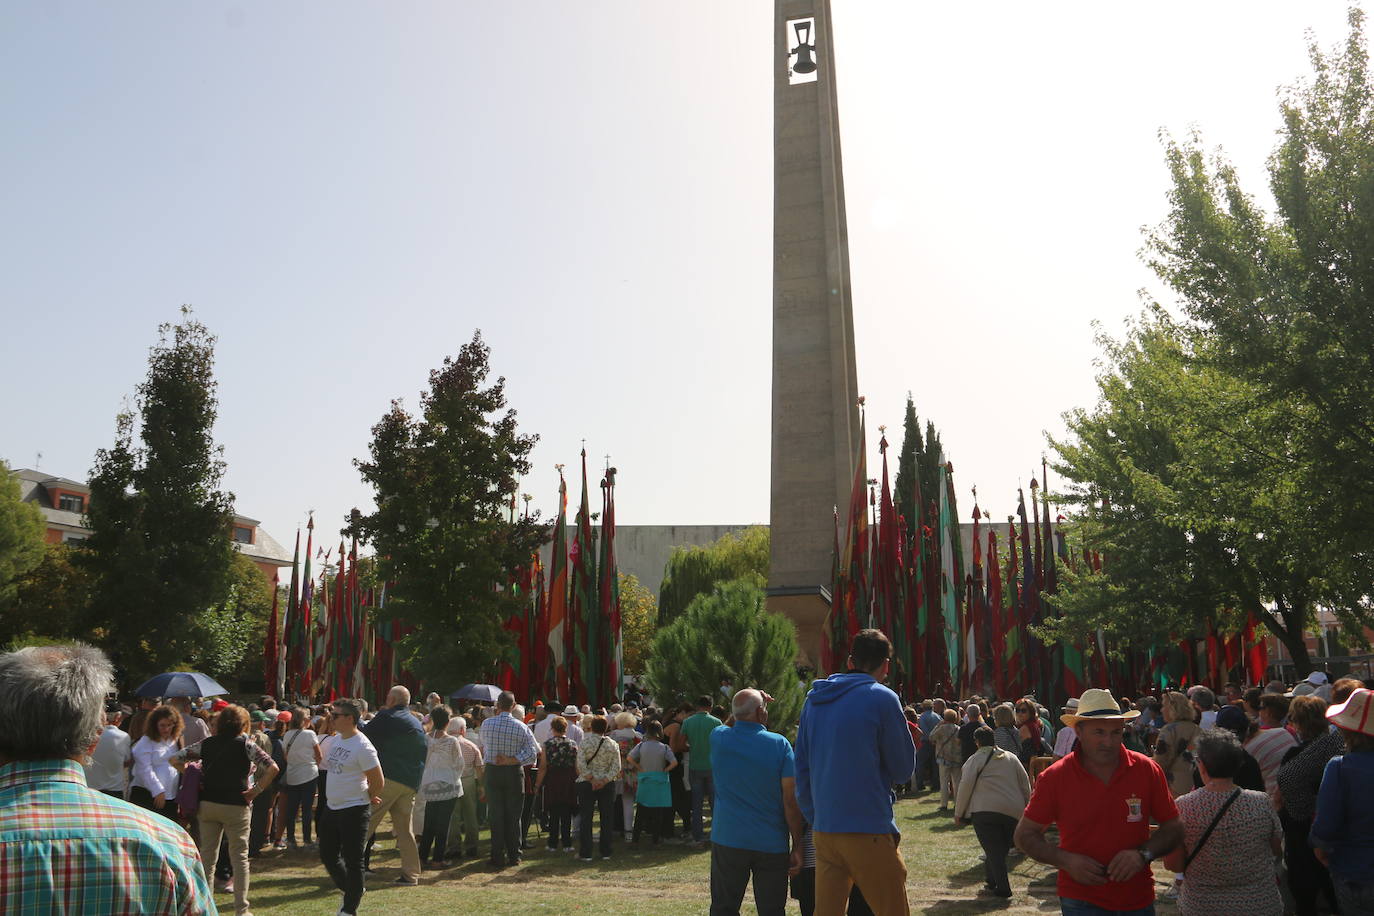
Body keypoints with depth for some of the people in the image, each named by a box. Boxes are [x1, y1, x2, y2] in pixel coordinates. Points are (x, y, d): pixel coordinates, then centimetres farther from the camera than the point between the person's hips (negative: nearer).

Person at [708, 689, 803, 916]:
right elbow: (791, 799, -10)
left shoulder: (719, 738, -3)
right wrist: (797, 845, -4)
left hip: (727, 840, 1)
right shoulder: (779, 744, -9)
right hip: (772, 844, -1)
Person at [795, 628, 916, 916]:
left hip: (823, 830, 6)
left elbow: (802, 769, 12)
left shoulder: (814, 700, 9)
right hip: (869, 832, -6)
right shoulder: (882, 699, -9)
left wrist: (814, 820, 17)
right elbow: (904, 770, 0)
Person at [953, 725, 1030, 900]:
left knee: (993, 851, -1)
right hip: (1014, 811, 5)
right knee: (1001, 850, 17)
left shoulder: (975, 759, 2)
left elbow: (966, 785, -4)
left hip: (985, 811, -5)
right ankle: (991, 881, 24)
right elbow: (1025, 784, 16)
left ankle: (1002, 888, -7)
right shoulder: (1011, 758, 17)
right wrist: (1026, 808, 23)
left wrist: (958, 812, 2)